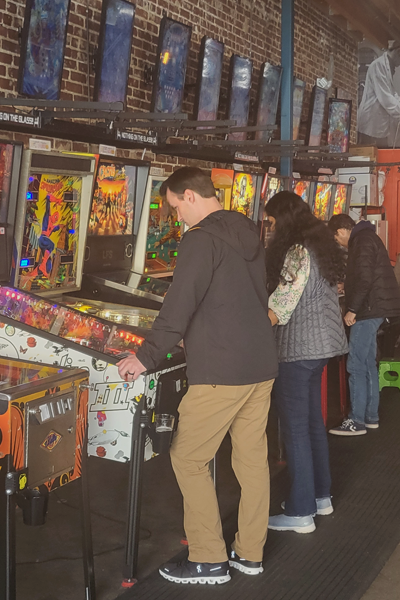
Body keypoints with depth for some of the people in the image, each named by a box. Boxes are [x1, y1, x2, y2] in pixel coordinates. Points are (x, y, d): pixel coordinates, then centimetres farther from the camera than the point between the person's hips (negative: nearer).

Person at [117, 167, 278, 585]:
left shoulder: (202, 239, -13)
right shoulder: (247, 234, 13)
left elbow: (179, 305, -18)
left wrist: (146, 357, -10)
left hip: (221, 372, -9)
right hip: (260, 365, 9)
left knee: (189, 459, 4)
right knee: (252, 457, 13)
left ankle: (209, 560, 10)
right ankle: (250, 554, 25)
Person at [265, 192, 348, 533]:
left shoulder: (297, 252, -18)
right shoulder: (321, 245, 11)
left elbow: (279, 308, -22)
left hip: (299, 349, -10)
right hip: (324, 343, 10)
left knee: (295, 428, -2)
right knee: (313, 420, 19)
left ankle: (301, 513, 5)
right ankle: (321, 496, 30)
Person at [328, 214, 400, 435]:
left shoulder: (363, 241, -13)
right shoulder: (366, 239, 20)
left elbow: (364, 279, -22)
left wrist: (352, 309, -18)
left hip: (369, 309, -11)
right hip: (373, 309, 11)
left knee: (356, 366, -9)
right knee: (368, 364, 13)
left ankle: (357, 421, -6)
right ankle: (371, 416, 19)